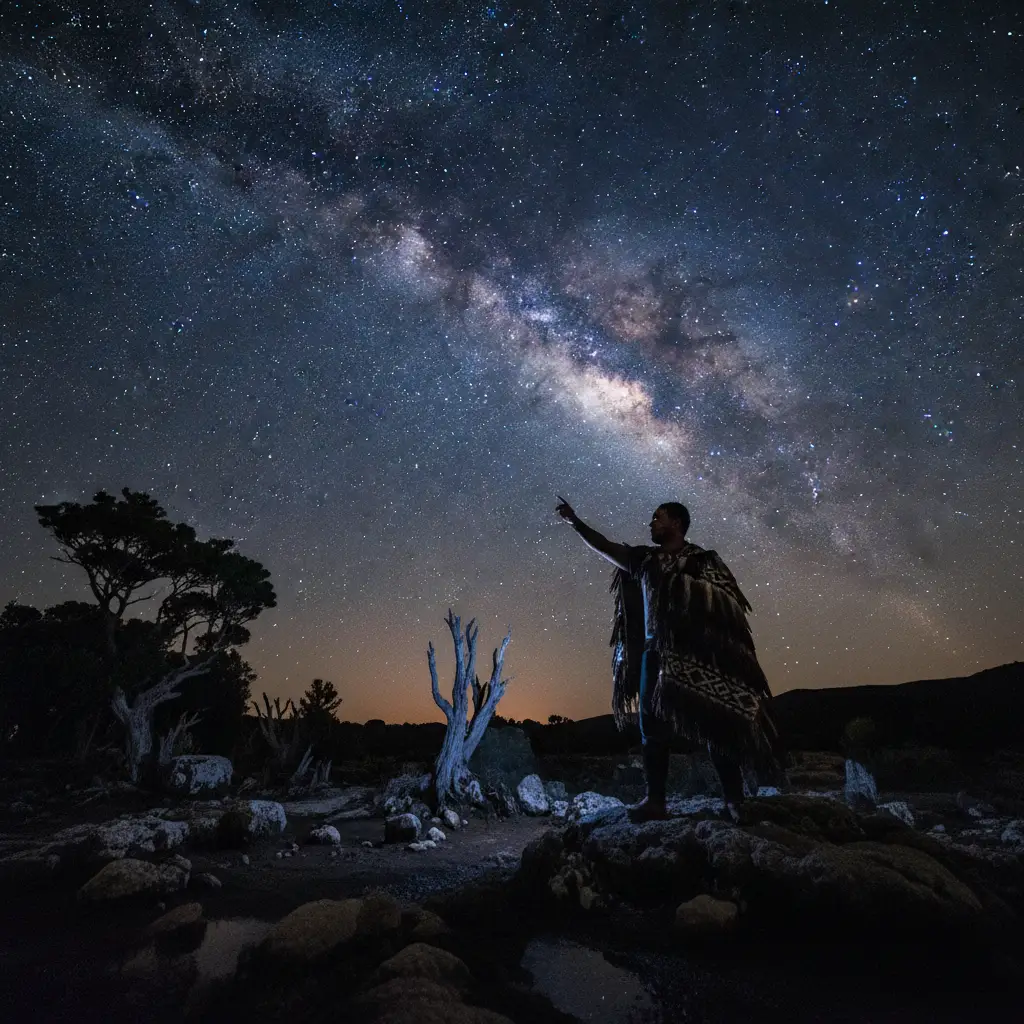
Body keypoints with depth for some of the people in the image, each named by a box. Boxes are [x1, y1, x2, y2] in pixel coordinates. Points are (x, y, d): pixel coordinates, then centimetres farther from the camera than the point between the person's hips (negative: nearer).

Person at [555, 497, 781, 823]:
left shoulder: (703, 560, 1)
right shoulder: (645, 559, 14)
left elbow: (731, 604, -4)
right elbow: (605, 547, 14)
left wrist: (689, 586, -15)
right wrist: (574, 521, 11)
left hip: (697, 655, -5)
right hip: (655, 653, 5)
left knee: (716, 728, -2)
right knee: (653, 729, 6)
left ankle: (735, 802, 6)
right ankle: (655, 801, 14)